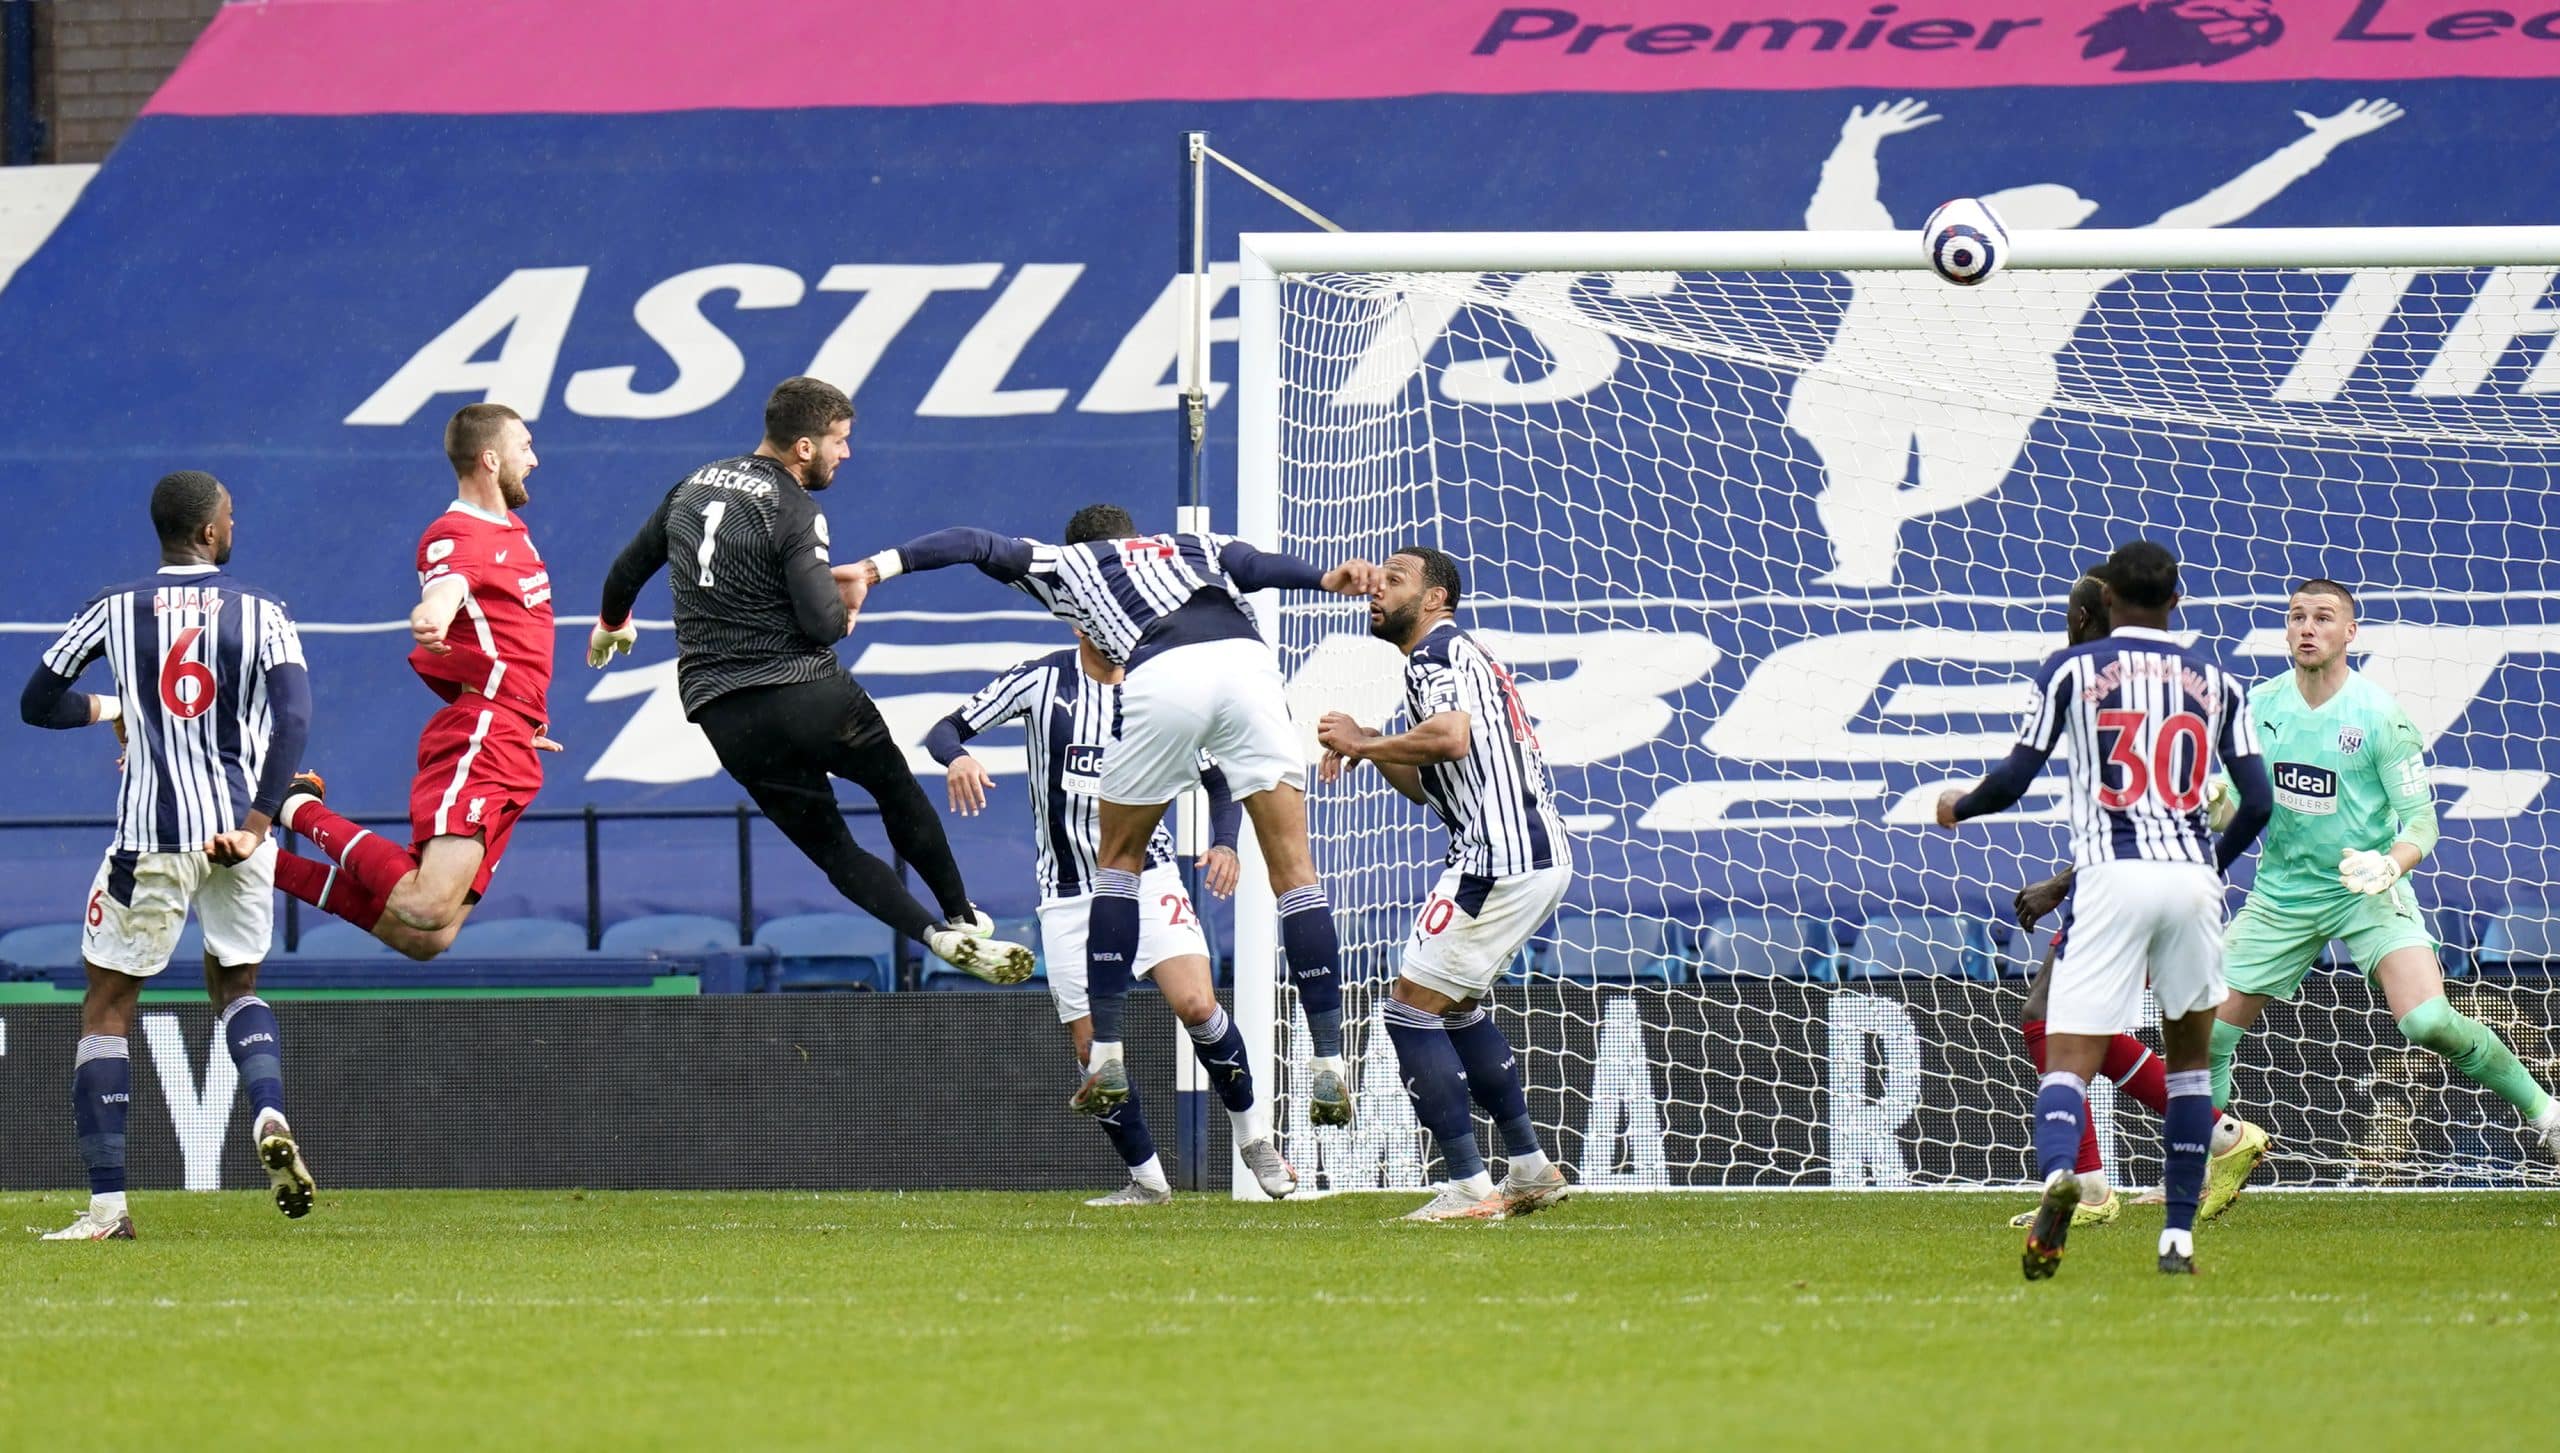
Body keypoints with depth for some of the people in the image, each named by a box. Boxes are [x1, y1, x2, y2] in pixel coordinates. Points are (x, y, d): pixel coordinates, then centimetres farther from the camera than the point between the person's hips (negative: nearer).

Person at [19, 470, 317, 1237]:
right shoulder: (260, 612, 3)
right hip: (239, 831, 2)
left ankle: (107, 1204, -3)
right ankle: (270, 1117, -4)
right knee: (236, 985, 24)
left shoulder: (115, 607, 3)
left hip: (153, 836, -2)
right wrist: (257, 822, -13)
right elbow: (293, 718, -11)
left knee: (107, 1007, 6)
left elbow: (36, 703, 9)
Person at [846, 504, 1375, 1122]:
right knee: (1293, 869, 5)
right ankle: (1330, 1071, -2)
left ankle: (1107, 1059, 16)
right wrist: (1323, 579, 1)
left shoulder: (1065, 563, 32)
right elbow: (1256, 565, 16)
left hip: (1161, 677, -1)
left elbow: (979, 546, 21)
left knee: (1119, 860, 21)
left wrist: (886, 564, 15)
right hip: (1246, 659, 1)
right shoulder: (1197, 547, 36)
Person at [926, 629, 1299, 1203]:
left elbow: (1218, 782, 6)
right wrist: (958, 758, -27)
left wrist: (1224, 845, -14)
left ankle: (1254, 1134, 0)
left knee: (1196, 1005, -21)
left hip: (1147, 879, -1)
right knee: (1092, 1049, -3)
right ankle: (1147, 1181, 13)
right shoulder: (1040, 680, -3)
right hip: (1069, 893, 1)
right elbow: (943, 731, -3)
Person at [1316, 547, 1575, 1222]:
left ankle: (1470, 1189, -11)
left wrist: (1365, 742, -12)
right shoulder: (1461, 655, 26)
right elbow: (1436, 786, 28)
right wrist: (1373, 750, 14)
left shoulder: (1437, 651, -6)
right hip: (1541, 855, 10)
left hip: (1498, 858, -10)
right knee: (1458, 1007, 24)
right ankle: (1531, 1171, 24)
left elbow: (1450, 737, -25)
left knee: (1412, 1009, -7)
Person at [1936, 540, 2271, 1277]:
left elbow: (2014, 780, 4)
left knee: (2069, 1057, -8)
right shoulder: (2214, 679, 14)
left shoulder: (2072, 669, 7)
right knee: (2188, 1056, 20)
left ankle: (2058, 1173, -40)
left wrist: (1959, 808, 26)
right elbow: (2258, 800, 10)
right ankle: (2179, 1235, 15)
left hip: (2111, 881, -2)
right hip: (2191, 877, 2)